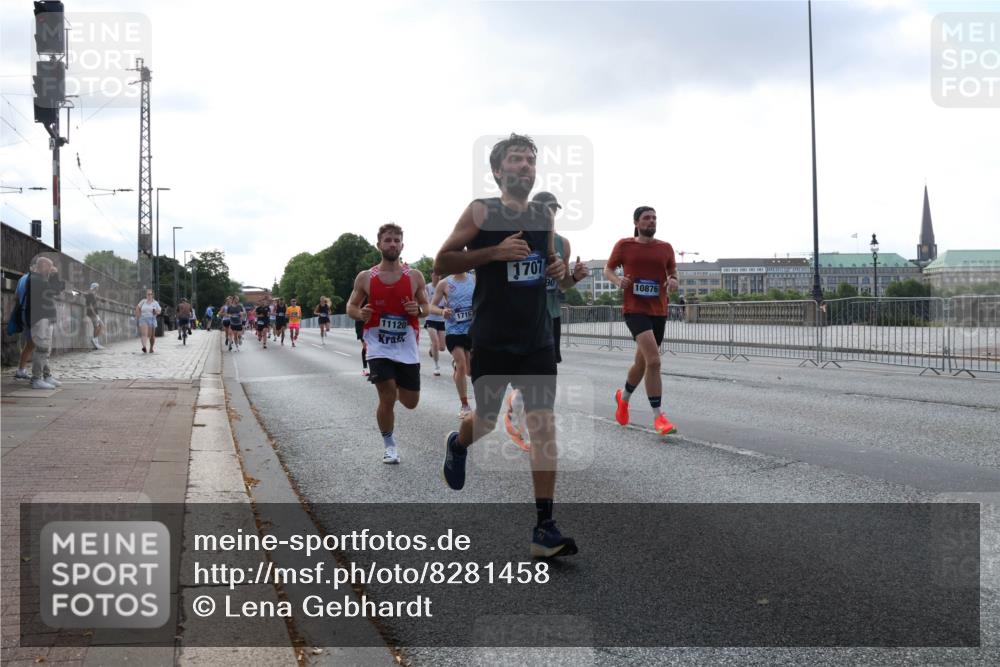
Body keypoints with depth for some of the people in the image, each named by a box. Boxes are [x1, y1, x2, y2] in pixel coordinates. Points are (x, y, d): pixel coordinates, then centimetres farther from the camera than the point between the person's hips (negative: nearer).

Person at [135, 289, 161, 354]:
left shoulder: (155, 302, 3)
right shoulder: (143, 301, 6)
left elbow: (159, 311, 8)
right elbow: (138, 307, 20)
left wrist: (156, 312, -14)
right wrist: (138, 316, 13)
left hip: (152, 319, 1)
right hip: (143, 319, -1)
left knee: (151, 335, 9)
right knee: (144, 333, -20)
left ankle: (151, 348, 29)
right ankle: (144, 347, -38)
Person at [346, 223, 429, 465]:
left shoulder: (415, 276, 1)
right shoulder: (365, 277, 0)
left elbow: (426, 307, 9)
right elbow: (350, 307, 8)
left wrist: (418, 310, -15)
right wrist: (360, 314, -15)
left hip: (407, 347, 2)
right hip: (379, 346, -2)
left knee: (411, 402, 7)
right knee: (387, 398, -11)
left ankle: (396, 387, 45)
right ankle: (390, 444, 12)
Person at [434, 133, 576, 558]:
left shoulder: (545, 216, 9)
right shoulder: (480, 211, -6)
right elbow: (441, 264, -9)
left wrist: (559, 269, 0)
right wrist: (494, 252, -21)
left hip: (537, 338, 3)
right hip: (491, 340, -3)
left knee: (543, 424, -6)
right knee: (486, 421, 9)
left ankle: (544, 528, -3)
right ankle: (457, 445, 48)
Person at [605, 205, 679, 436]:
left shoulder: (666, 248, 10)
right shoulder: (624, 245, 2)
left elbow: (673, 273, 19)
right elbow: (608, 269, 11)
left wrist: (673, 281, -5)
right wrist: (618, 281, -10)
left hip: (659, 311, 5)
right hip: (634, 310, -5)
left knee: (642, 362, 16)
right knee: (653, 360, -21)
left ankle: (623, 397, 45)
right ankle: (658, 417, -16)